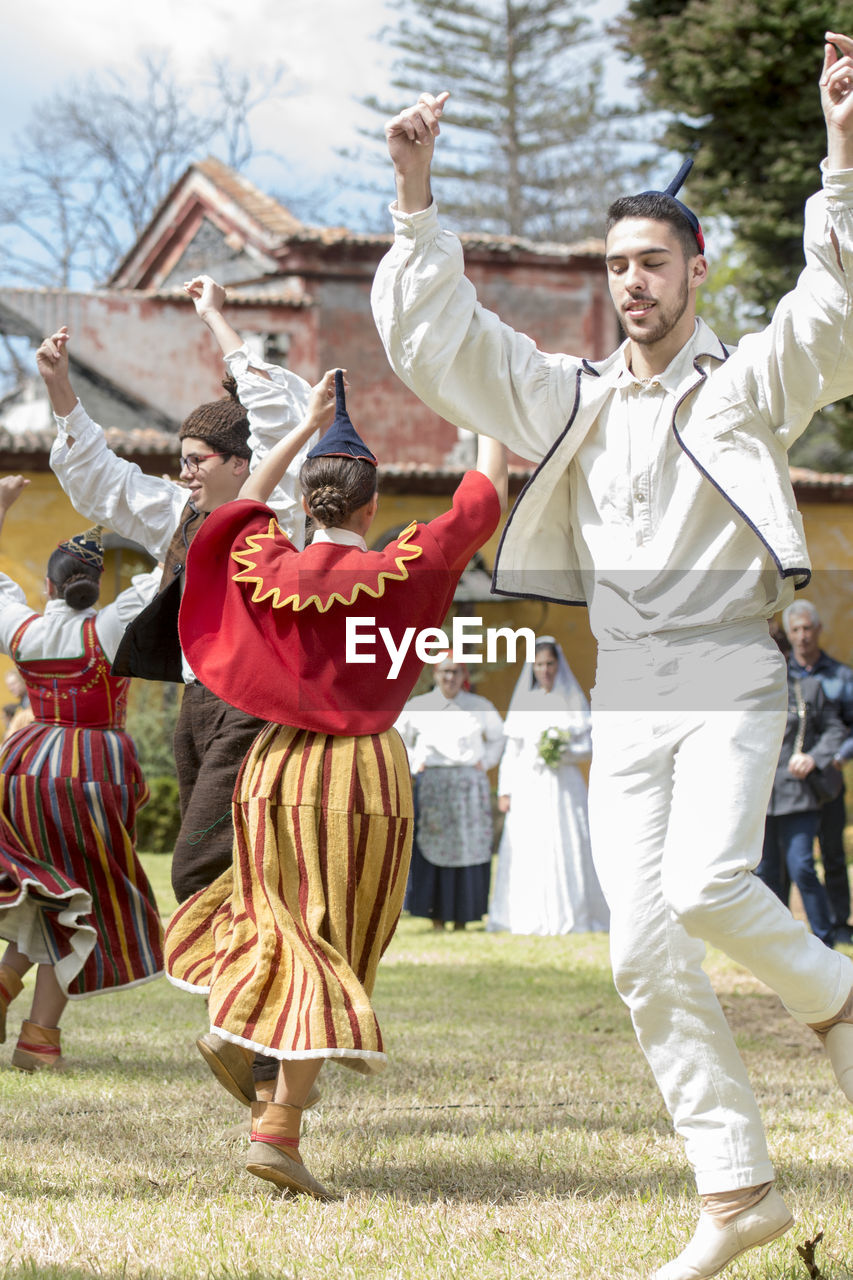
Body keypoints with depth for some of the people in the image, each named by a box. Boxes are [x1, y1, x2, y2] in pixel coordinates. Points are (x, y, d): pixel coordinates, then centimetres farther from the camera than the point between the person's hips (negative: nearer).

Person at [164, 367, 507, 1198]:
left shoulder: (267, 567, 0)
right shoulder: (399, 572, -8)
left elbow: (245, 502, 23)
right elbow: (483, 501, 4)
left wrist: (307, 425, 31)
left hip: (278, 766, 3)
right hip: (365, 768, -3)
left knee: (287, 921, 28)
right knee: (334, 947, 1)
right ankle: (279, 1128, -4)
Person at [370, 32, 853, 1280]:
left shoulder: (750, 384, 2)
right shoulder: (572, 401, 14)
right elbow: (431, 341, 11)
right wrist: (419, 201, 2)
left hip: (728, 674, -5)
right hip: (624, 694, 5)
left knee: (704, 887, -27)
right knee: (647, 954, -2)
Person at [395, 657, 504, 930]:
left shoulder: (479, 707, 10)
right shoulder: (417, 706, 8)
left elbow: (498, 737, 24)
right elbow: (397, 739, 18)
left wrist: (484, 762, 9)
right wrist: (413, 764, 4)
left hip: (469, 784, 1)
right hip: (430, 784, -1)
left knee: (467, 849, -3)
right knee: (431, 848, -7)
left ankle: (462, 917, 2)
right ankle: (436, 915, -3)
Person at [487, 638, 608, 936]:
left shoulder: (573, 701, 8)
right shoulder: (523, 702, 10)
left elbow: (587, 747, 7)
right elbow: (511, 750, 10)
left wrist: (564, 753, -13)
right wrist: (504, 791, 3)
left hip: (564, 786, 0)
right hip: (528, 786, 0)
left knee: (567, 849, -6)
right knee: (527, 852, -6)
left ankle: (571, 915, -1)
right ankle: (529, 919, -4)